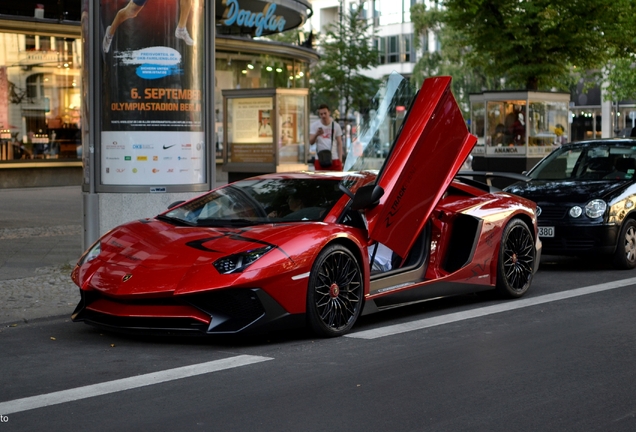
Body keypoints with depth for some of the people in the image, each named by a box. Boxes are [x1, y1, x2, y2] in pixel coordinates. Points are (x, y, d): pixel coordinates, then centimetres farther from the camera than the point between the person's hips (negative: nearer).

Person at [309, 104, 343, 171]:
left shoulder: (336, 126, 6)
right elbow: (311, 142, -3)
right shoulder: (314, 125, 3)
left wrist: (340, 159, 0)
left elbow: (339, 143, 9)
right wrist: (316, 135, -25)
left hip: (334, 159, 1)